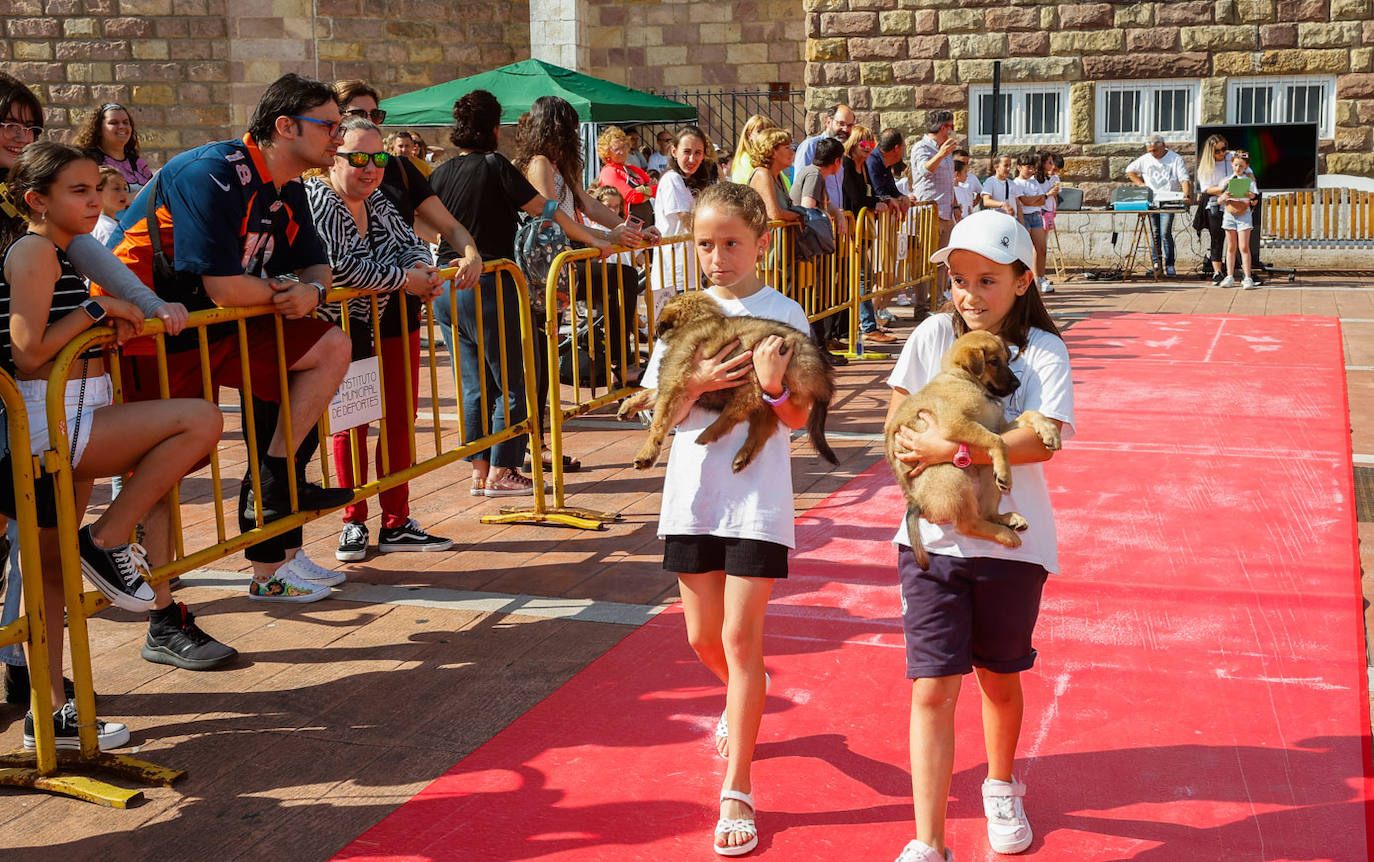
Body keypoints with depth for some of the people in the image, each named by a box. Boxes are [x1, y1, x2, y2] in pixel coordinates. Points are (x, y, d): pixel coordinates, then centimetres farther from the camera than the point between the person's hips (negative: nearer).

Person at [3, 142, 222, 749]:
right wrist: (97, 310, -12)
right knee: (201, 419, -21)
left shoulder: (57, 254, 19)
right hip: (50, 424, -11)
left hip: (66, 427, 11)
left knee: (53, 569, 12)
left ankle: (50, 713, 19)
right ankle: (108, 541, -11)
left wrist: (110, 324, 5)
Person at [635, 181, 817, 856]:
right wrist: (698, 384, -17)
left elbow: (798, 419, -4)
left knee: (740, 638, -3)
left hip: (757, 497, -3)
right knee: (703, 636, 13)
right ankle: (745, 696, 48)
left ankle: (737, 792, 6)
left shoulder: (785, 317, -4)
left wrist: (773, 387, -25)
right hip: (692, 495, 4)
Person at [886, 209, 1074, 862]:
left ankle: (1001, 786, 45)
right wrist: (919, 460, -8)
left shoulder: (1043, 351, -7)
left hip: (1009, 540, -1)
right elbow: (899, 413, 10)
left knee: (1000, 677, 17)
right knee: (932, 689, -4)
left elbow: (1041, 441, -20)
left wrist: (955, 450, -26)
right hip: (932, 537, 1)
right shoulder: (934, 333, 1)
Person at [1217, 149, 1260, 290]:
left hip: (1244, 214, -3)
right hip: (1229, 214, 3)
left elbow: (1254, 195, -7)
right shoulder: (1227, 180, 8)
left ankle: (1248, 278, -7)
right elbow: (1220, 201, 6)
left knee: (1244, 247, -8)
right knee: (1231, 247, 8)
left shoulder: (1249, 180, 2)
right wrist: (1224, 197, -17)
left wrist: (1251, 195, -30)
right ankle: (1230, 277, 13)